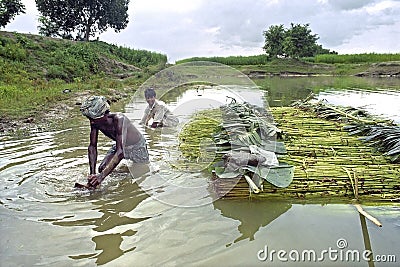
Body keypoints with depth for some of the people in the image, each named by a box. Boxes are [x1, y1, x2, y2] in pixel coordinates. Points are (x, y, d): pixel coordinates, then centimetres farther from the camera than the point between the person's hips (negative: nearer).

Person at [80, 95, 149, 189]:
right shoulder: (95, 122, -22)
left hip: (137, 147, -5)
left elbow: (120, 151, -46)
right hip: (120, 146, 5)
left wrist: (102, 176, -54)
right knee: (102, 169, -5)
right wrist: (92, 173, -27)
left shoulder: (118, 119, -40)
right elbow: (92, 147, -15)